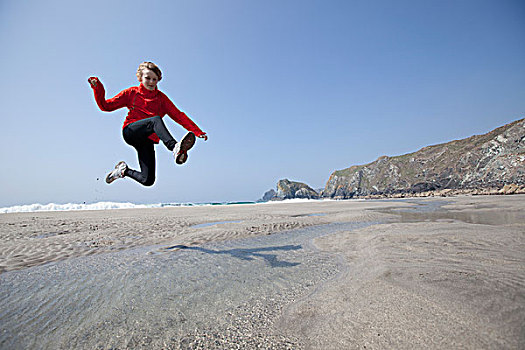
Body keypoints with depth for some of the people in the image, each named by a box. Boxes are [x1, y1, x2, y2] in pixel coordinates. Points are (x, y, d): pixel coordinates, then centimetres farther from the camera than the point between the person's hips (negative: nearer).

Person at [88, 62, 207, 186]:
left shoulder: (161, 98, 15)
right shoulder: (132, 93, 14)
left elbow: (179, 115, 5)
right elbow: (106, 106, 15)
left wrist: (198, 132, -6)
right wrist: (98, 89, -3)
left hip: (147, 140, 2)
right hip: (130, 131, -2)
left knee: (148, 180, -10)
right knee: (156, 119, -33)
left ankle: (124, 170, 21)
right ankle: (175, 148, -58)